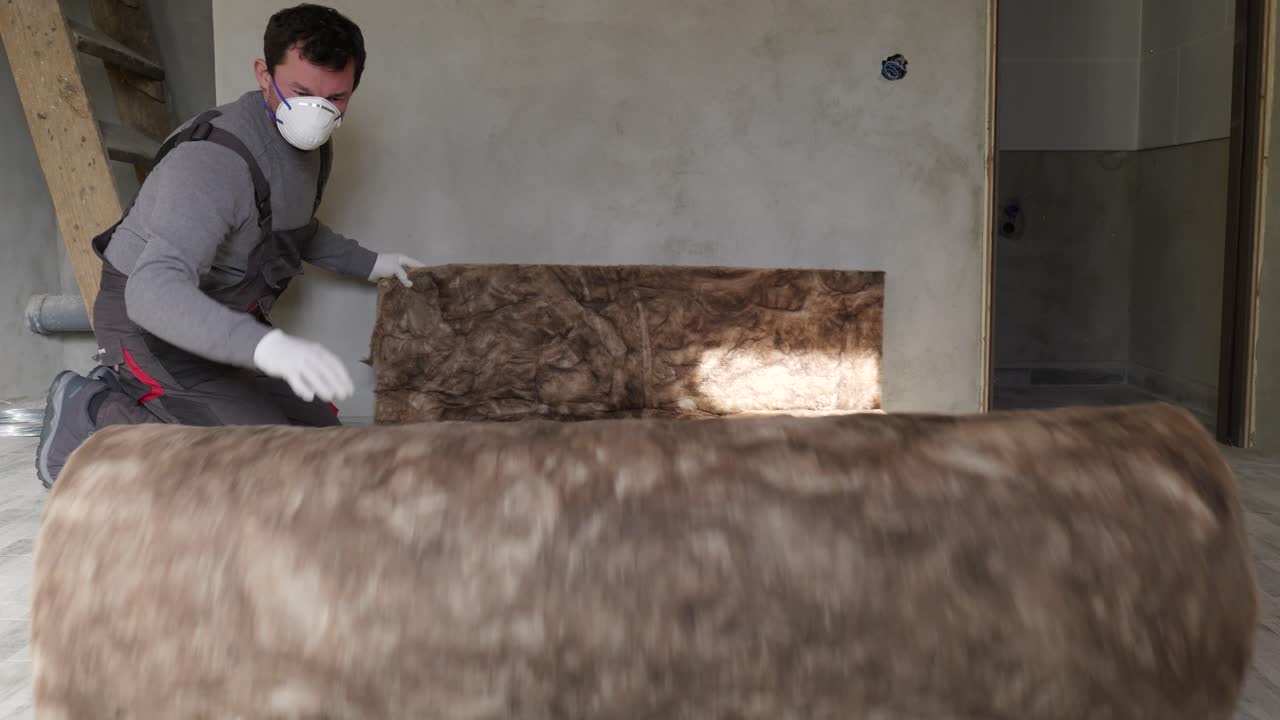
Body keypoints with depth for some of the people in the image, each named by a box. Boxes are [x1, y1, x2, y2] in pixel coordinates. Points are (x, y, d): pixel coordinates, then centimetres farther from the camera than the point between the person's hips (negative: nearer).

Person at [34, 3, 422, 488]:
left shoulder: (310, 145, -2)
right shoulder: (216, 160, -31)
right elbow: (154, 291, -44)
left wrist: (367, 264, 16)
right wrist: (264, 344, -59)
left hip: (222, 324, 9)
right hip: (151, 324, -9)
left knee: (318, 425, 13)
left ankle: (132, 393, 16)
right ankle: (97, 414, -4)